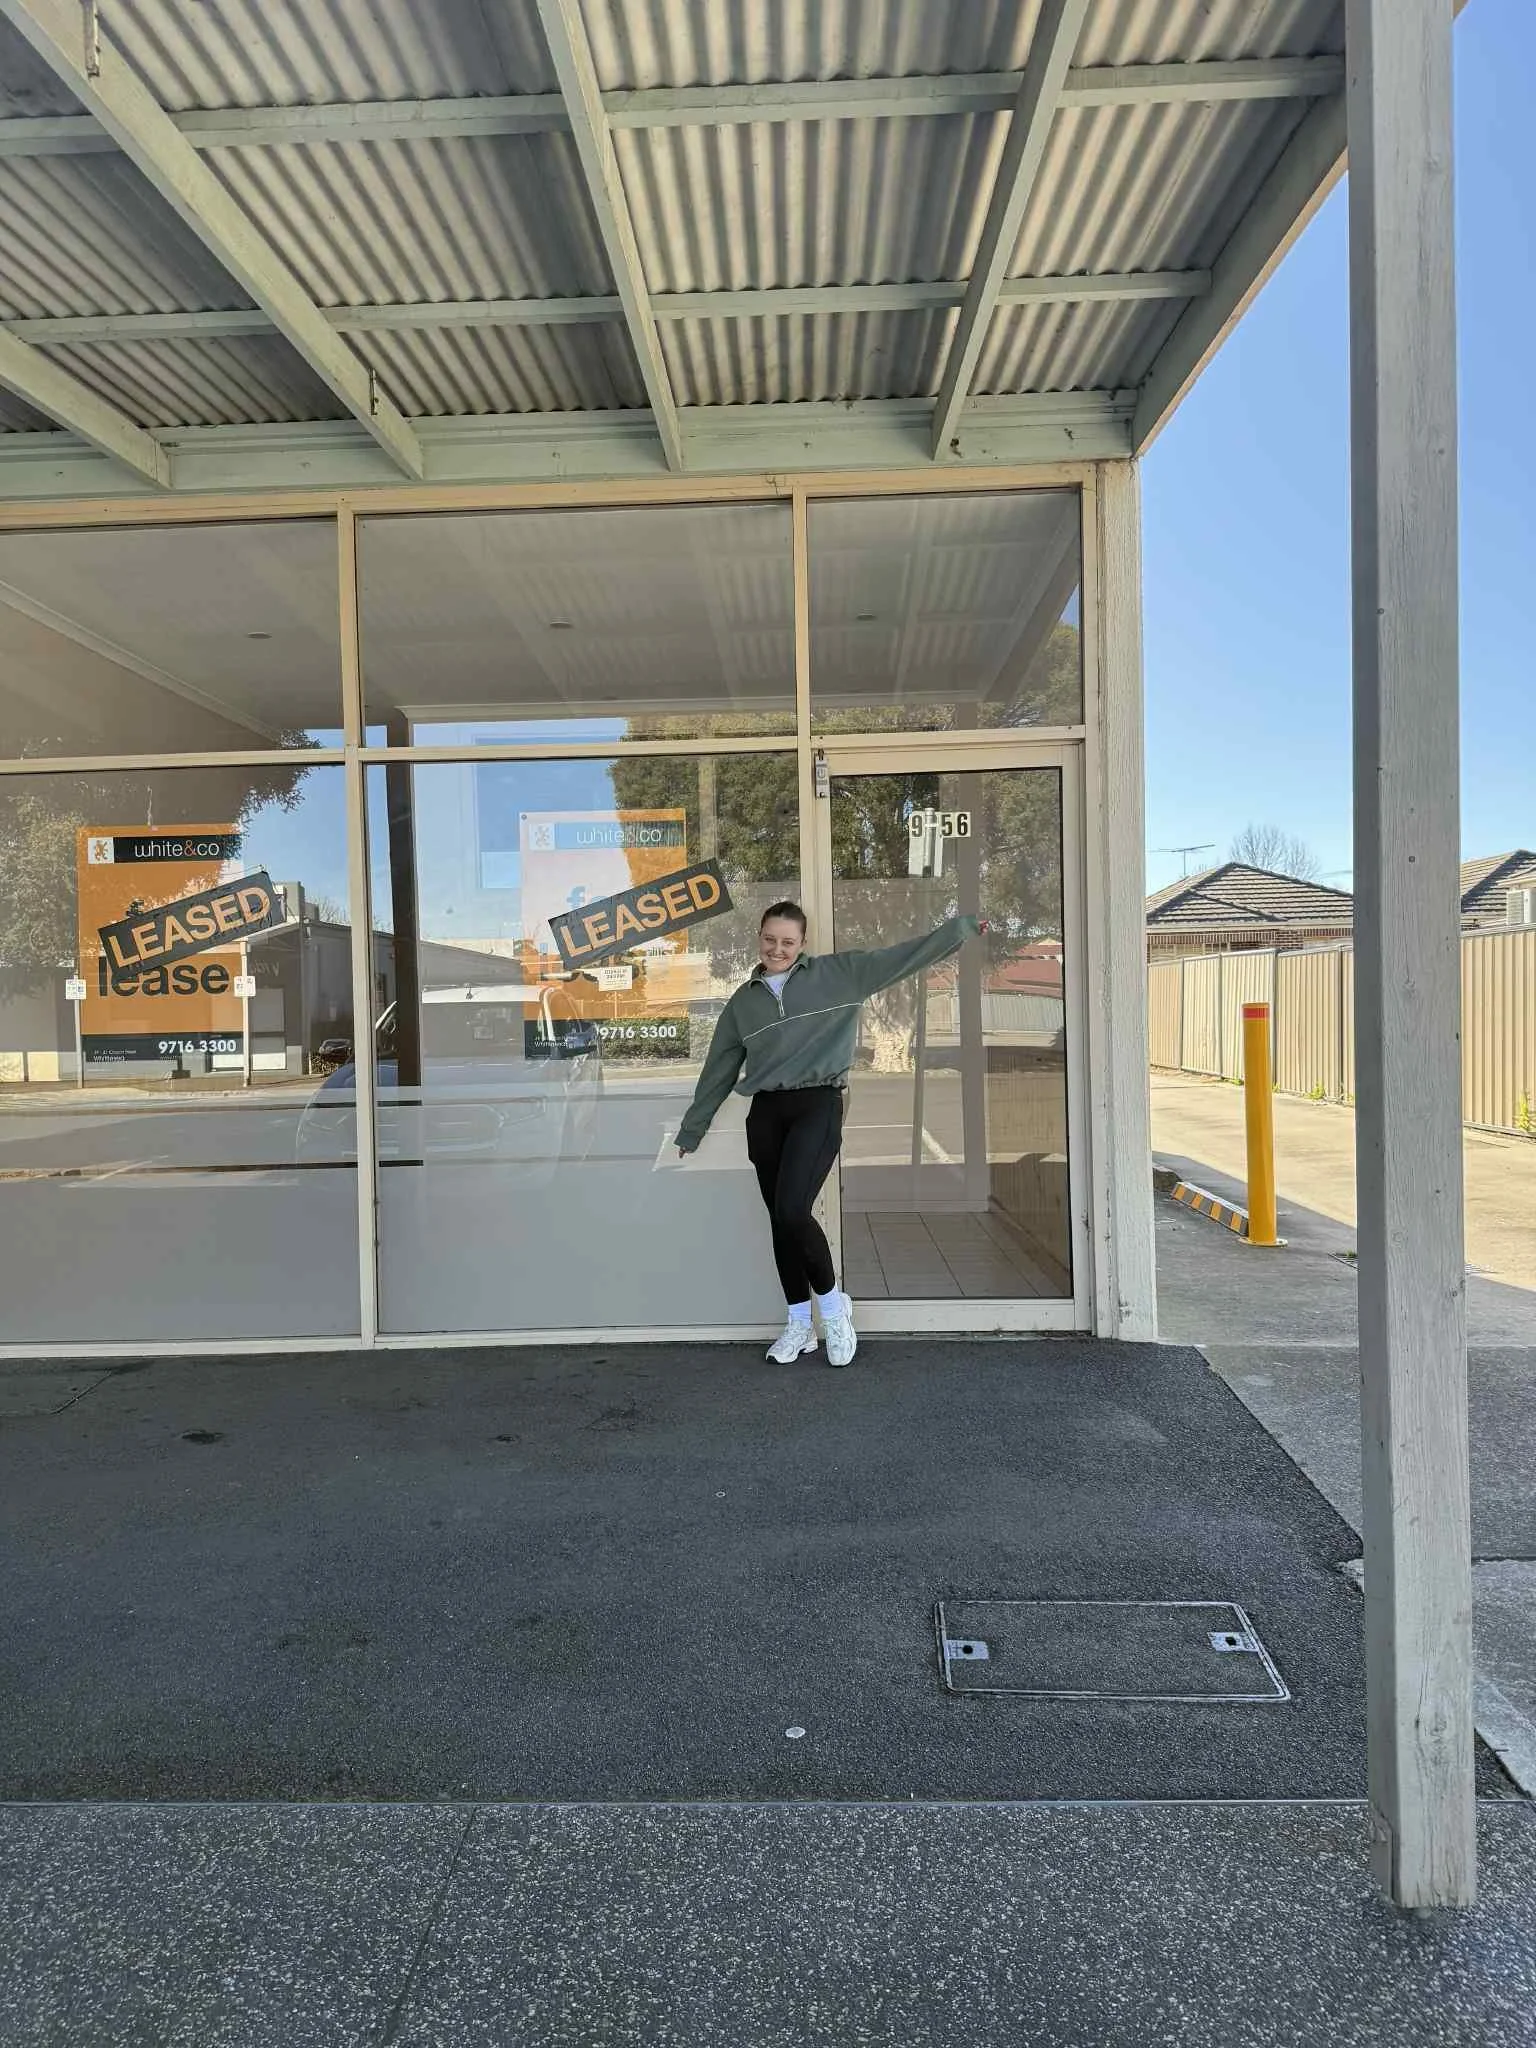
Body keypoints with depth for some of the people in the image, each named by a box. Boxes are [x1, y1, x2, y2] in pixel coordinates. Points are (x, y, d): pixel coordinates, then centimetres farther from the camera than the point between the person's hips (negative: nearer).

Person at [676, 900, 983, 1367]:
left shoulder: (838, 973, 3)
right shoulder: (743, 1001, 12)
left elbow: (901, 956, 2)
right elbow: (719, 1069, 18)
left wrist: (961, 927, -3)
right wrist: (691, 1130, 22)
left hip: (818, 1106, -4)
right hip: (765, 1114, 4)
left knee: (792, 1212, -18)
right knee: (779, 1220, 8)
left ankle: (832, 1303, 7)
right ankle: (800, 1324, 24)